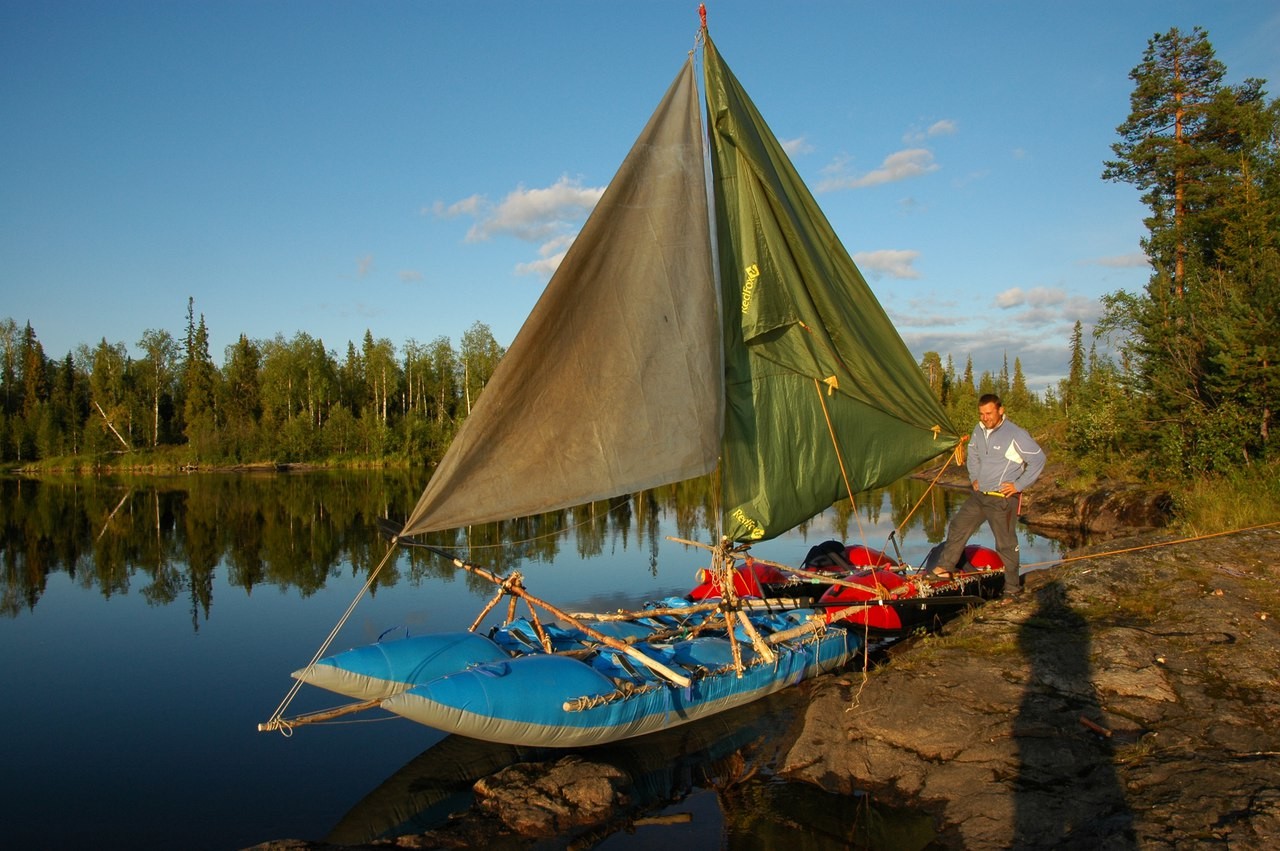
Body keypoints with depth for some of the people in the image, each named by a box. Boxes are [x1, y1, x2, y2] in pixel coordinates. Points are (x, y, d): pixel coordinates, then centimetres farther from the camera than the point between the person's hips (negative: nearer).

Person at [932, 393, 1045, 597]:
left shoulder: (1016, 434, -17)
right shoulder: (979, 430, 4)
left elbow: (1038, 459, -13)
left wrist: (1019, 485, -13)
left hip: (1003, 499, -7)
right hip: (979, 495, 7)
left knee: (1006, 544, 2)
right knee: (958, 527, 10)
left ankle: (1013, 588, 15)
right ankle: (944, 567, 22)